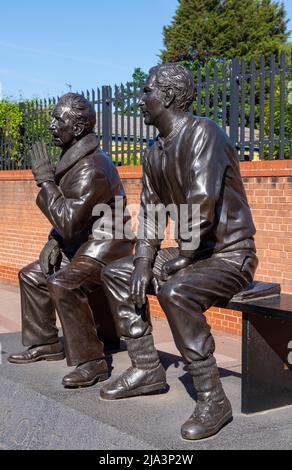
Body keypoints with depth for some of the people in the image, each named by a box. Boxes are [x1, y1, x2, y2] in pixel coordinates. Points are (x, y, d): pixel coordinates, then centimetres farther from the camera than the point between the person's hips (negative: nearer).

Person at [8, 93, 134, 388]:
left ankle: (91, 363, -23)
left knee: (63, 285, -33)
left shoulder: (92, 168, -24)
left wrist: (45, 179, -22)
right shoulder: (73, 159, 8)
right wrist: (54, 241, 3)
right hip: (82, 245, 11)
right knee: (32, 276, 16)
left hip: (105, 245, -11)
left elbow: (68, 220, -28)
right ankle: (45, 344, 26)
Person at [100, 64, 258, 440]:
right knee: (115, 275, 11)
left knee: (175, 293, -36)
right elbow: (149, 211, 10)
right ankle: (146, 370, 13)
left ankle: (212, 400, -22)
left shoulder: (202, 133, -19)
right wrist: (143, 262, -4)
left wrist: (183, 257, -17)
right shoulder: (154, 154, 9)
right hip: (191, 253, 9)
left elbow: (202, 202, -28)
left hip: (231, 255, -9)